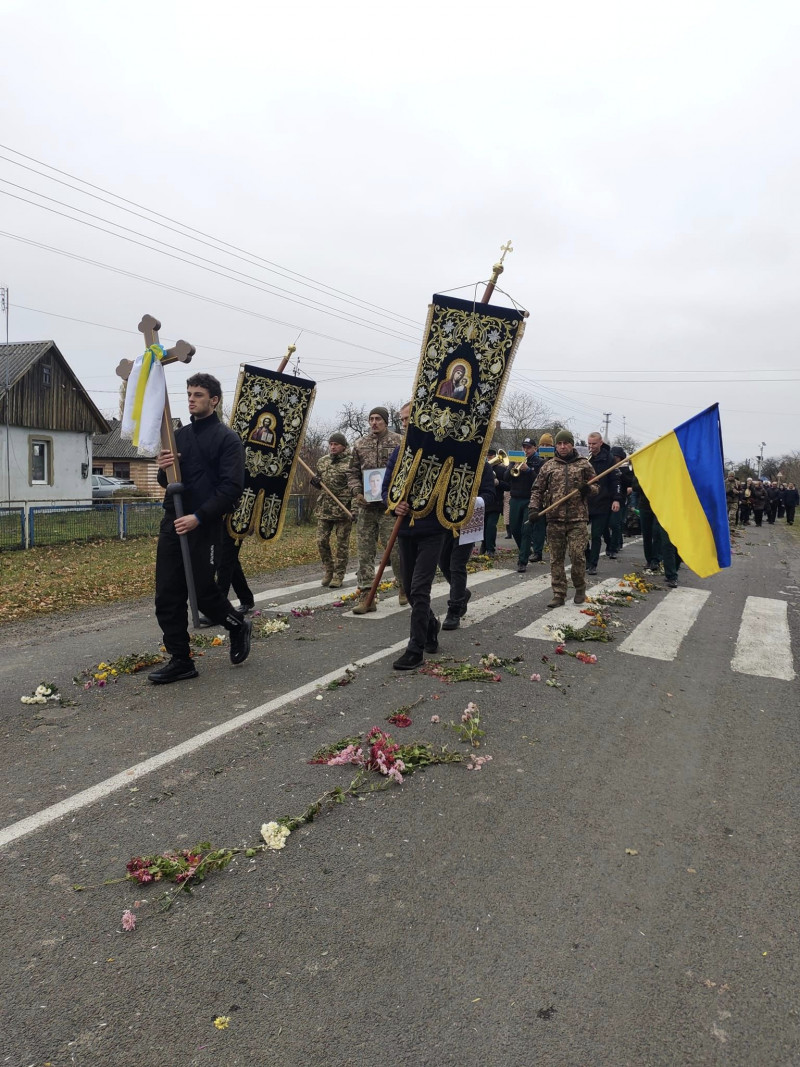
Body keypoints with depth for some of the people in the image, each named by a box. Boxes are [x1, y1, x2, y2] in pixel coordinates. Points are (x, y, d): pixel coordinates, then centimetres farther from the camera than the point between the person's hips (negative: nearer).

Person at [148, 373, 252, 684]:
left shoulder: (227, 439, -4)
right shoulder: (180, 435, 15)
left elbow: (231, 487, -14)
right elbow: (167, 482, 19)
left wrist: (199, 517, -22)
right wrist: (163, 469, -5)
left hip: (204, 526, -6)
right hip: (172, 522, 6)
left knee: (202, 590, -2)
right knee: (167, 595, 3)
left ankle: (238, 626, 28)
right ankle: (180, 660, 13)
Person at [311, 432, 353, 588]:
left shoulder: (351, 463, -6)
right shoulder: (322, 461, 11)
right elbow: (318, 482, 22)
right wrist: (315, 482, -2)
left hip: (344, 510, -5)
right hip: (324, 509, 5)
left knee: (342, 544, 3)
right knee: (321, 541, 5)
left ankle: (338, 576, 13)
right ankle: (328, 571, 23)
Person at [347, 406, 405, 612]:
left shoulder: (399, 442, 1)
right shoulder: (360, 444, 11)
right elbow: (352, 473, 14)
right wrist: (357, 493, -2)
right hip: (366, 505, 4)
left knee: (395, 548, 1)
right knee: (365, 551, 2)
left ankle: (404, 586, 24)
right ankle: (366, 596, 8)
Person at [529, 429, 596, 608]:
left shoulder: (584, 464, 7)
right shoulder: (548, 466, 9)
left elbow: (595, 487, 11)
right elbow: (537, 490, 11)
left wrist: (588, 489, -12)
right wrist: (534, 508, -3)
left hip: (578, 519, -2)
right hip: (555, 519, 2)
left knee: (578, 556, -5)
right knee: (556, 558, 4)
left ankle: (580, 589, 18)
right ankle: (559, 594, 12)